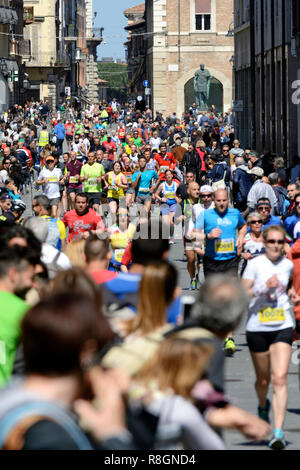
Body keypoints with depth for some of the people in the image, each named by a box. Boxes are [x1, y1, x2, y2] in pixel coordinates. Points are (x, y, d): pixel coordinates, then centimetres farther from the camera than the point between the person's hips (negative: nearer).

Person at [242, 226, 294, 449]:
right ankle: (263, 406, 49)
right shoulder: (255, 265, -5)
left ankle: (279, 433, -19)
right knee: (263, 380, 13)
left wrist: (291, 294, 12)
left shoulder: (288, 265, 5)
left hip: (283, 327, 1)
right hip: (257, 328, -1)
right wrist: (264, 287, -18)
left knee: (280, 378, -14)